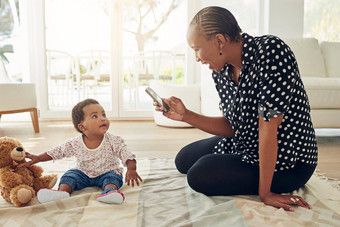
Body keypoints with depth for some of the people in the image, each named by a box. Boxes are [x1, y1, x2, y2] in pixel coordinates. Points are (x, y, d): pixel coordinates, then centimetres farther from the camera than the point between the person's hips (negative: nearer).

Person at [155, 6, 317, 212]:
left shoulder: (271, 51, -29)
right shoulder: (221, 72, -4)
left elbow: (268, 126, -30)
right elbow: (231, 126, 2)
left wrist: (264, 193, -25)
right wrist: (186, 115, -10)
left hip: (287, 162, -8)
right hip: (243, 145, 8)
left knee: (199, 176, -18)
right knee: (184, 160, 16)